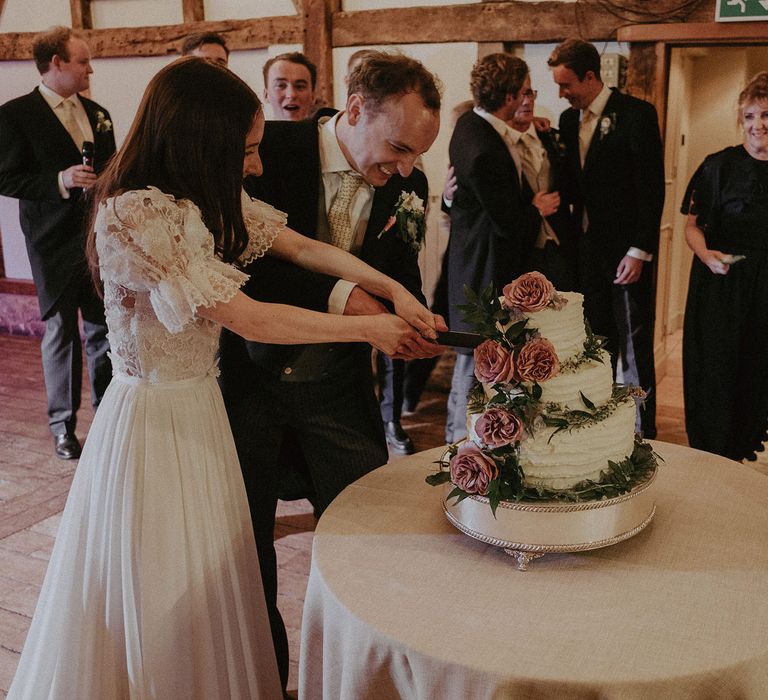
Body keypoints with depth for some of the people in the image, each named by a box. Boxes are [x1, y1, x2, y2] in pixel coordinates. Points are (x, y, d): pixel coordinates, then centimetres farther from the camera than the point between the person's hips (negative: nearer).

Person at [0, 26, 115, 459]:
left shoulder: (98, 114, 12)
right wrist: (60, 181, -22)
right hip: (55, 244, -4)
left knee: (104, 327, 8)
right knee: (61, 331, 4)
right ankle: (63, 425, 16)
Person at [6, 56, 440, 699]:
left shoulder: (209, 200, 2)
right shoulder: (135, 214, -24)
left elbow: (302, 247, 7)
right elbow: (247, 318, -25)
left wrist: (391, 288, -5)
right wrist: (368, 328, -17)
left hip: (201, 403, 8)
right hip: (154, 415, -8)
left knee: (208, 583, 18)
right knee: (163, 592, 8)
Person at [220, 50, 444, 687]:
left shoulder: (407, 187, -3)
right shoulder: (267, 149, -15)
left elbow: (402, 282, 5)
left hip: (337, 384, 2)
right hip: (249, 370, -2)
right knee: (245, 538, 10)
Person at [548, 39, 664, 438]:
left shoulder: (635, 114, -8)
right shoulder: (569, 119, 11)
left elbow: (652, 187, -12)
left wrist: (640, 251, -16)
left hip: (626, 251, -6)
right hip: (588, 247, 6)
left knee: (634, 344, 1)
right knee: (596, 344, 11)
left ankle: (642, 433, 12)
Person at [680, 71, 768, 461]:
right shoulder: (719, 165, -4)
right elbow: (693, 225, -2)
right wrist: (706, 254, -20)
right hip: (720, 286, -2)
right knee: (716, 374, 4)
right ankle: (708, 462, 19)